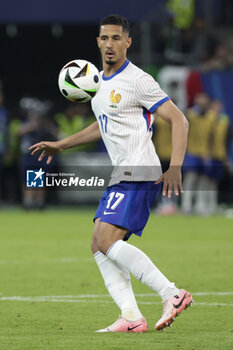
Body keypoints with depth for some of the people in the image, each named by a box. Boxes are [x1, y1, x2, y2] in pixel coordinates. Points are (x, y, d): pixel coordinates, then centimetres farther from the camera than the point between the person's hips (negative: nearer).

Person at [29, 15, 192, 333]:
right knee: (100, 245, 1)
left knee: (108, 241, -19)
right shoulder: (100, 81, 16)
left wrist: (175, 168, -23)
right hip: (120, 176, 9)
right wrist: (61, 145, 32)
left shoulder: (137, 80, -11)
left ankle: (172, 294, -18)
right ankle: (130, 317, -4)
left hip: (139, 174, -9)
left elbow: (179, 121, -13)